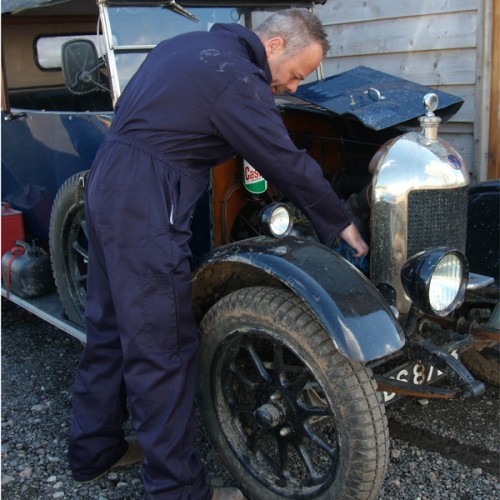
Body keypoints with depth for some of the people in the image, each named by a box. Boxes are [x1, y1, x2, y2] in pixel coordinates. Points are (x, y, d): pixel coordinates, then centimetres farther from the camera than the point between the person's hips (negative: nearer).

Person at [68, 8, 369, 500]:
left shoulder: (185, 44, 15)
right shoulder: (238, 81, -14)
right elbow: (290, 165, -12)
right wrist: (341, 224, 0)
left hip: (104, 183, 10)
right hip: (143, 211, -10)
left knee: (109, 327, 18)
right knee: (161, 349, -2)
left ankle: (93, 450, 34)